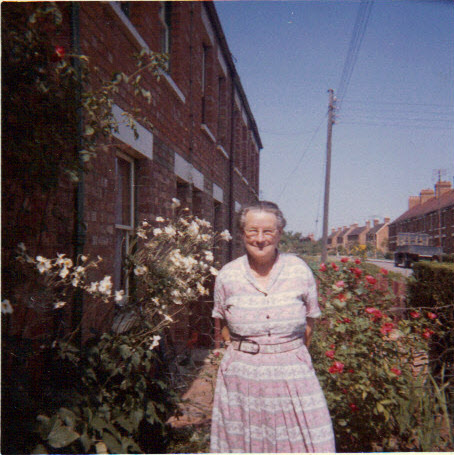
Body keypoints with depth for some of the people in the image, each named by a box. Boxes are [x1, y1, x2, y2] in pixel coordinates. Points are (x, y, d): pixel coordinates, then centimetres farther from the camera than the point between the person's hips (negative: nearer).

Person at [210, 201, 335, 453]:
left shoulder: (300, 271, -3)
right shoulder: (227, 276, -2)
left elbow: (309, 322, 7)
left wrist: (289, 353, 4)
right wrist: (244, 352, 5)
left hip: (293, 374, 0)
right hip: (242, 375, 0)